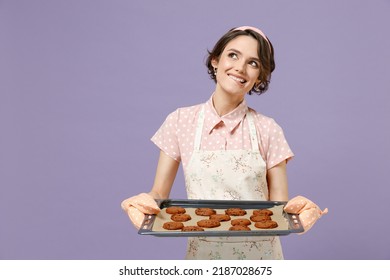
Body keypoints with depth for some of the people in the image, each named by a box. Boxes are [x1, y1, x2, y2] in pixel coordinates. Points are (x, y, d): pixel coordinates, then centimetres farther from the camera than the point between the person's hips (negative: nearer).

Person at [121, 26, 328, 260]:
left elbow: (280, 204, -4)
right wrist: (144, 201, -23)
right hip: (203, 252, 0)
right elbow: (159, 194, -2)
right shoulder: (180, 121, -5)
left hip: (260, 254, 0)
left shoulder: (268, 130, -7)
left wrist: (297, 207, -25)